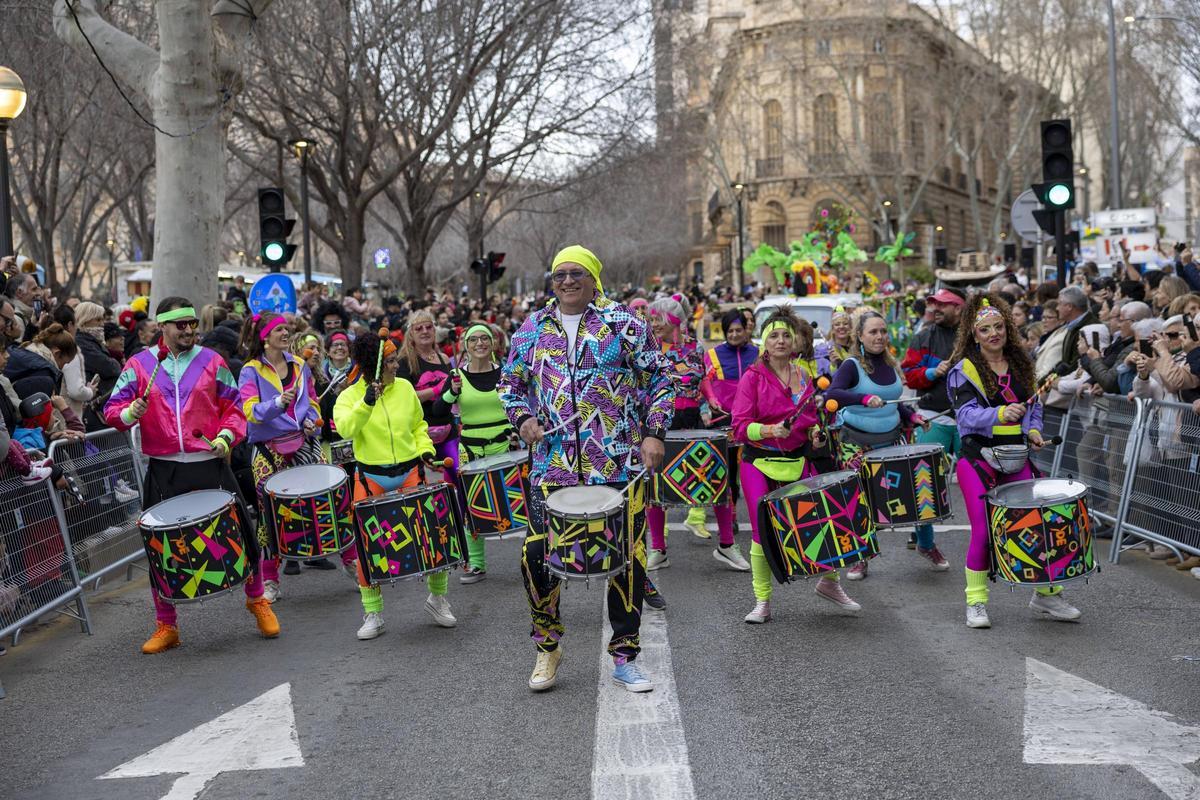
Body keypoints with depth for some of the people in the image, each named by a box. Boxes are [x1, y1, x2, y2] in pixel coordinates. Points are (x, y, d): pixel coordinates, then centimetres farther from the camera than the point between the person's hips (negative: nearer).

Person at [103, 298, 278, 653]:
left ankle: (257, 599, 28)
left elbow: (233, 407, 10)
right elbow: (112, 410, 3)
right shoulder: (139, 365, 4)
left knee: (238, 533, 4)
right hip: (164, 472, 0)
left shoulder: (212, 361, 5)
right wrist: (131, 413, -19)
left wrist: (226, 436, -8)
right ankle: (166, 625, 20)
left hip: (210, 466, 0)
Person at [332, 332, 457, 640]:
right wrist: (366, 402, -37)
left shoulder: (405, 388, 2)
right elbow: (346, 429, -26)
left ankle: (438, 598, 21)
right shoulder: (350, 396, -7)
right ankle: (372, 613, 13)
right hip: (370, 477, -2)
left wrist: (424, 449, 1)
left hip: (409, 472, 2)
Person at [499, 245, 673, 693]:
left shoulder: (624, 325, 2)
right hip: (553, 467, 2)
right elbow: (510, 383, 19)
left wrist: (654, 433, -7)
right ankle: (547, 647, 19)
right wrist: (522, 418, 0)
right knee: (537, 556, -3)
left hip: (620, 466, -2)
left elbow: (659, 378, 3)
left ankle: (625, 656, 18)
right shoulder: (532, 330, 11)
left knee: (629, 558, 3)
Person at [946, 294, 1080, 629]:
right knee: (983, 530, -6)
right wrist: (1000, 414, -35)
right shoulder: (964, 369, -7)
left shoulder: (1021, 363, 10)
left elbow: (1034, 405, 20)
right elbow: (966, 414, -19)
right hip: (978, 456, -5)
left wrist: (1033, 430, 1)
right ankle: (976, 601, 8)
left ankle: (1046, 592, 17)